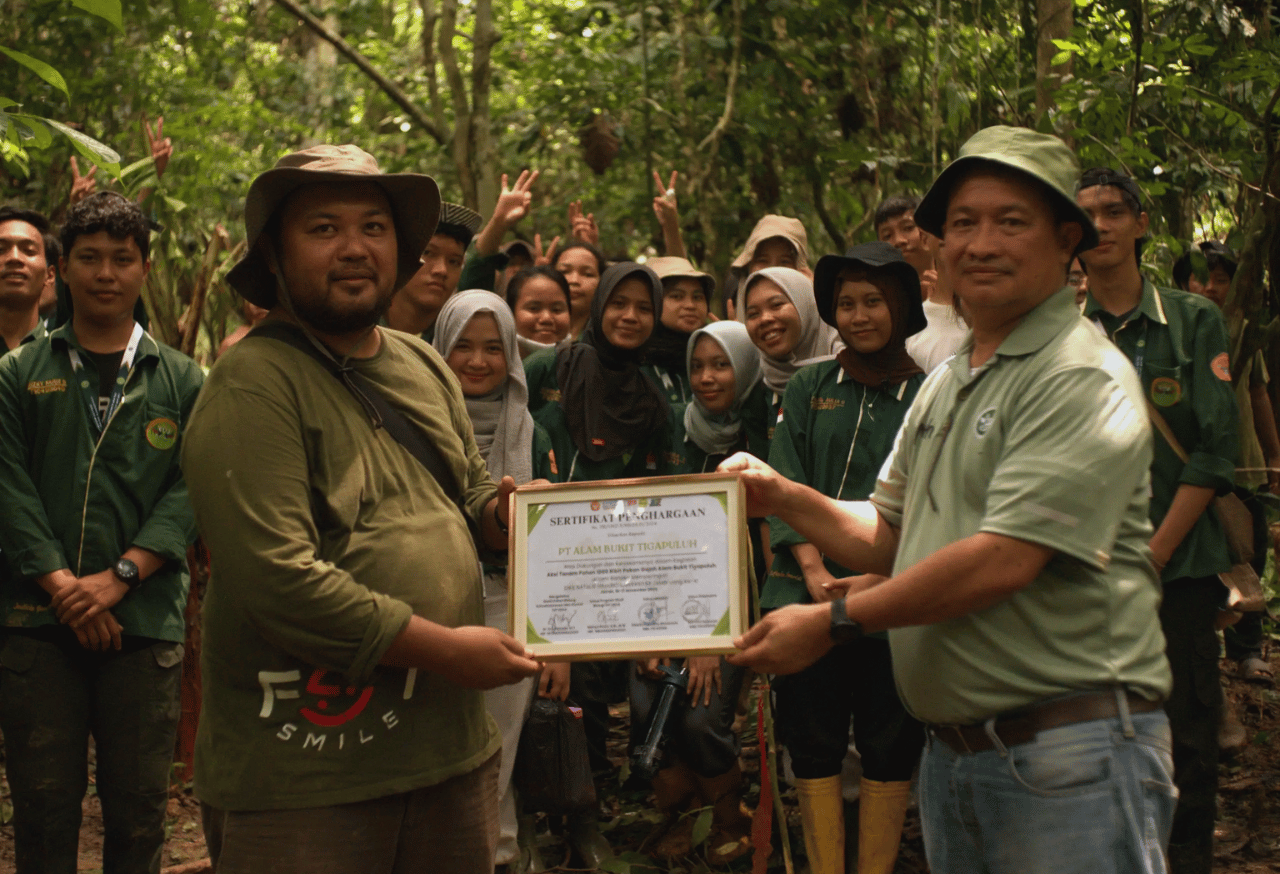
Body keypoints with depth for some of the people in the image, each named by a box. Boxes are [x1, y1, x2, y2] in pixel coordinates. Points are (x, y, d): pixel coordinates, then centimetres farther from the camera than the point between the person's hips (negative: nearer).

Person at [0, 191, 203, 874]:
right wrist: (63, 586, -12)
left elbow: (191, 490, 1)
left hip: (145, 620, 0)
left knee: (139, 810, 5)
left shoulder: (182, 382, 10)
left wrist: (118, 576, -12)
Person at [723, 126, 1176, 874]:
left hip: (1067, 758, -8)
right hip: (953, 751, 8)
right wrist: (783, 497, 3)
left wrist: (834, 622, -16)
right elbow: (887, 538, 20)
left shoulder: (1084, 380, -13)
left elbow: (1004, 560, -22)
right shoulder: (946, 383, 15)